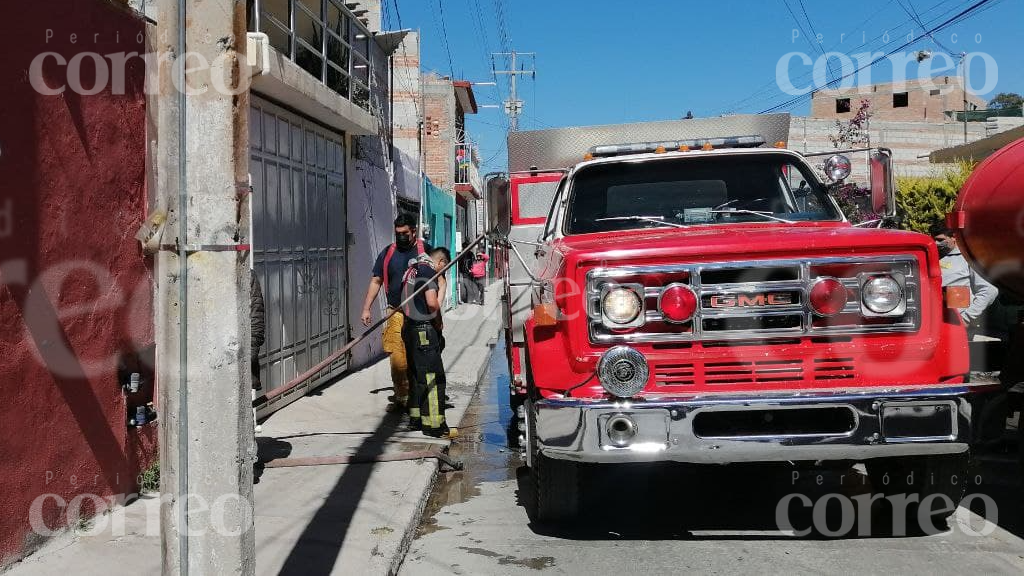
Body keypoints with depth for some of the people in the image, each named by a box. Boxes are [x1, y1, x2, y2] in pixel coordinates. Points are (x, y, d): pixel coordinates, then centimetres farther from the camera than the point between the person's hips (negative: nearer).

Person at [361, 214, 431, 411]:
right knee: (397, 359, -4)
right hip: (395, 314, 2)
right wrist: (366, 308, 9)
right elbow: (376, 281, 16)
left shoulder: (425, 251, 3)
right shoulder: (388, 253, 11)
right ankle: (401, 397, 7)